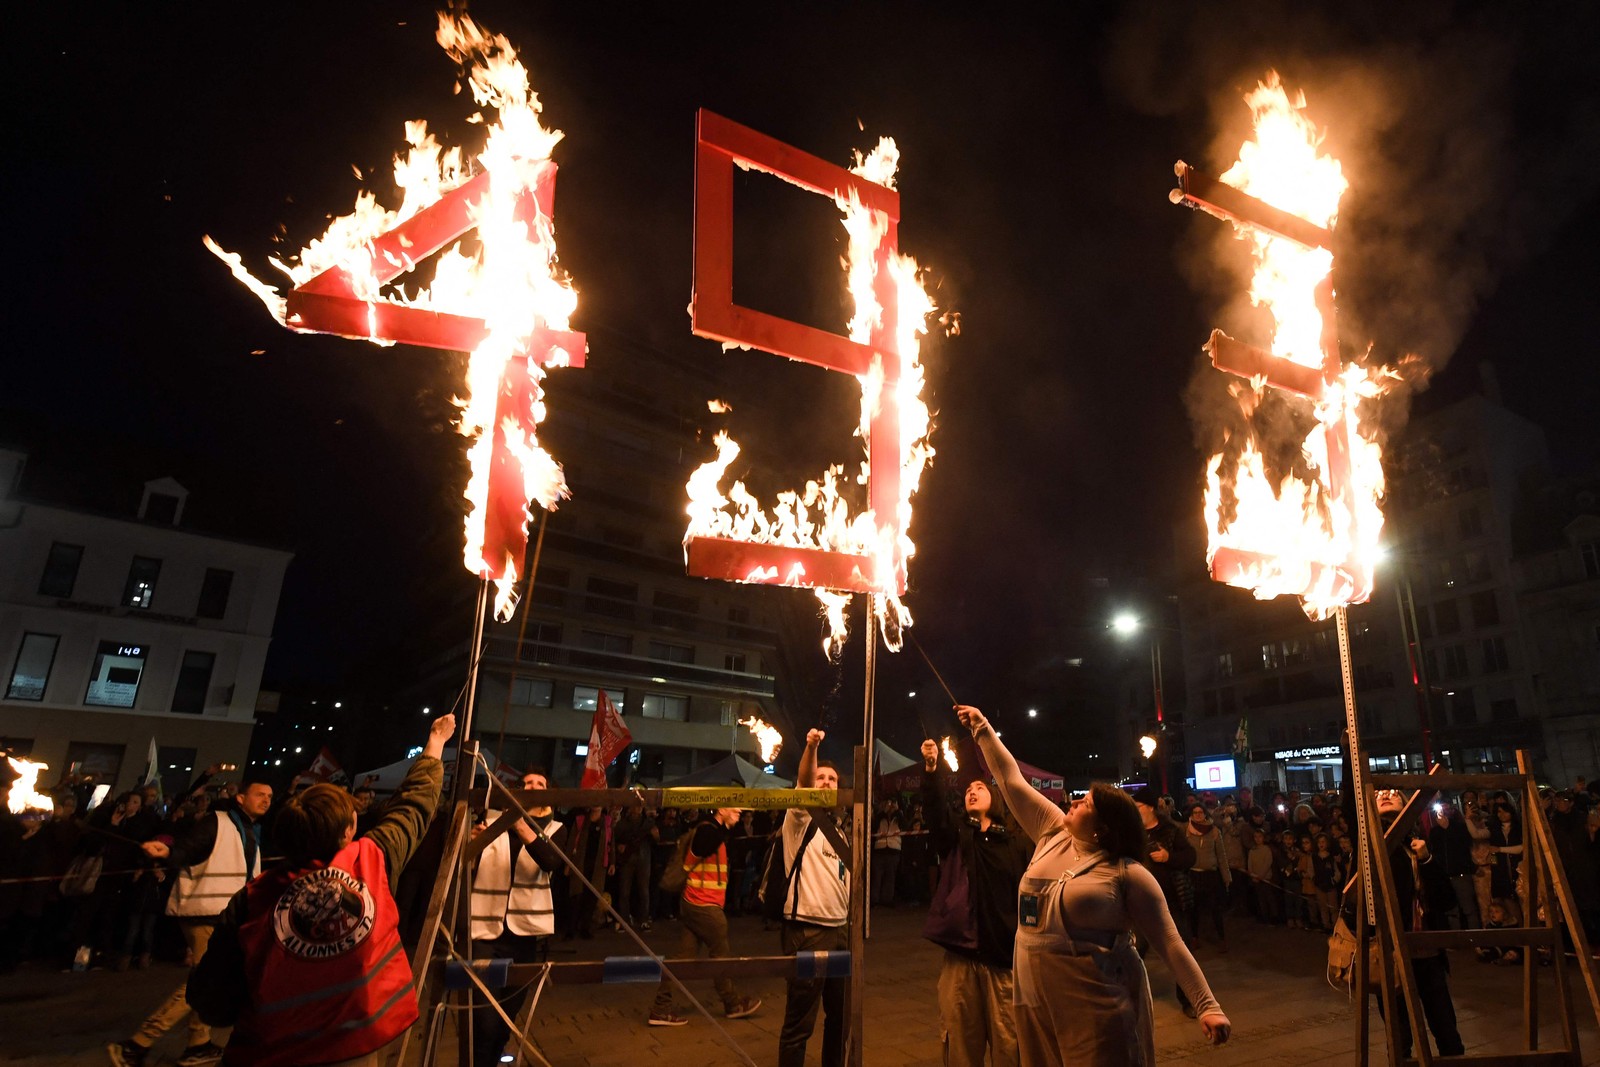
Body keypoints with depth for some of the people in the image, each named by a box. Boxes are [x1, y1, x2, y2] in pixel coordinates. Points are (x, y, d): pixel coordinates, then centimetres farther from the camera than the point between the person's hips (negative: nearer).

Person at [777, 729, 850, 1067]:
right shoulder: (800, 819, -4)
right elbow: (802, 784, -25)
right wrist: (810, 747, -43)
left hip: (840, 930, 7)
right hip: (807, 930, -7)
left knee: (841, 1015, 17)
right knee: (799, 1022, -3)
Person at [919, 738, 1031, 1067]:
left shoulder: (1019, 845, 2)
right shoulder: (956, 839, 5)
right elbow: (935, 815, -14)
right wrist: (931, 771, -30)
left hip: (1006, 958, -1)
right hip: (961, 957, 1)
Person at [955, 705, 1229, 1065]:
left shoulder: (1127, 873, -10)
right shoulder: (1054, 833, 5)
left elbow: (1171, 943, -12)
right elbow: (1012, 781, 9)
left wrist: (1208, 1006, -20)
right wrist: (983, 729, 11)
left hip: (1097, 1006, -6)